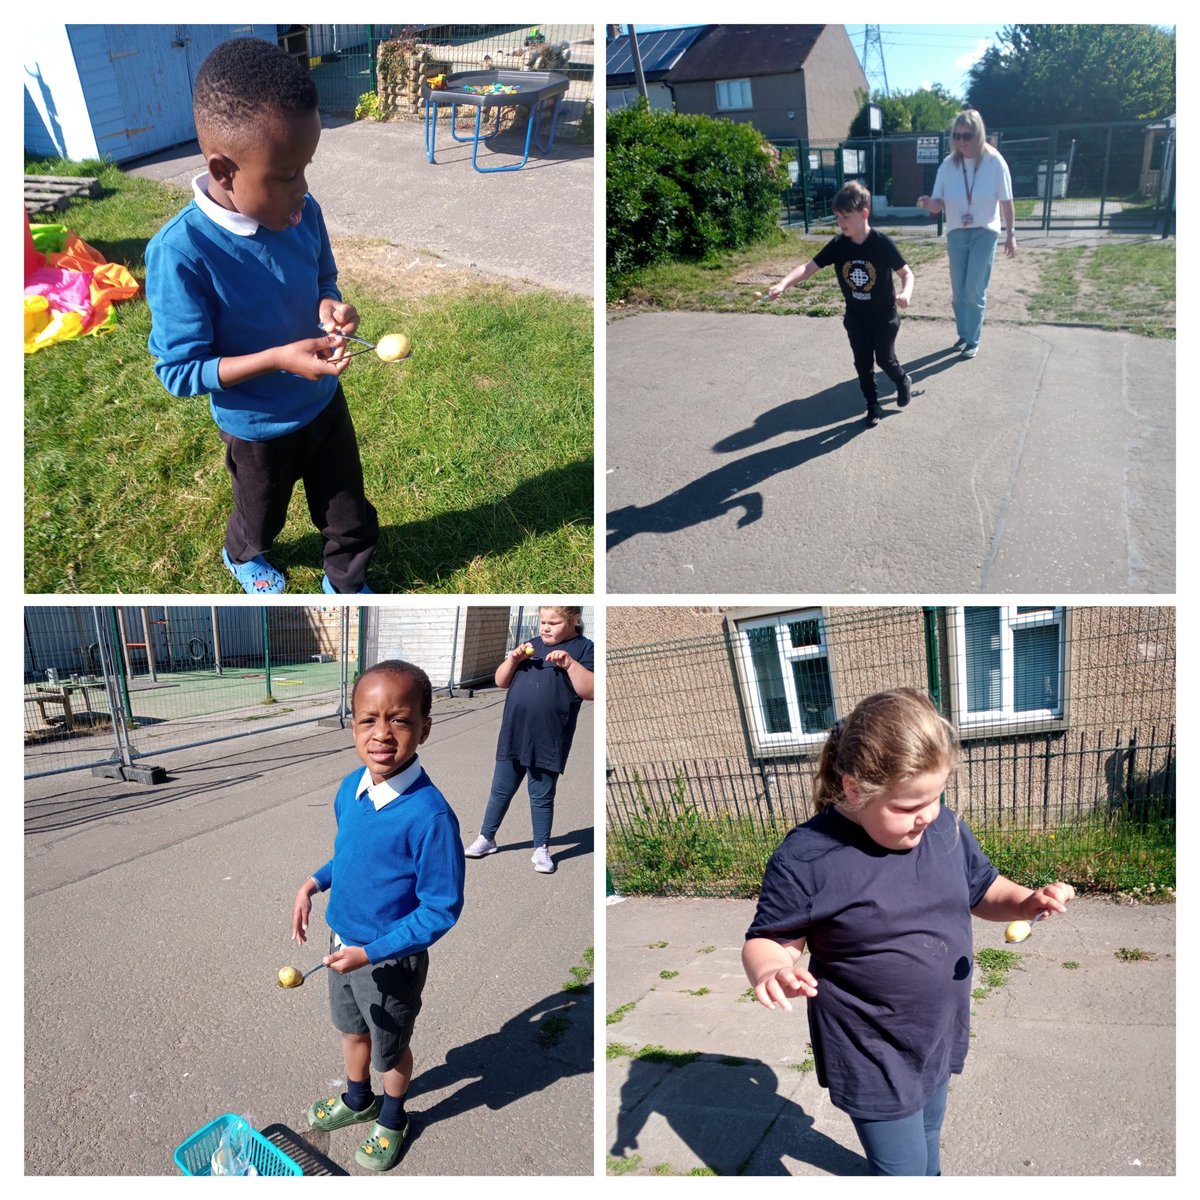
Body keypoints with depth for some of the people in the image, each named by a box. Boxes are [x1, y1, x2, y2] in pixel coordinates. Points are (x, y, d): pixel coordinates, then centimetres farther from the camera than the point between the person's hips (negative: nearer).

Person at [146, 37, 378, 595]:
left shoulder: (303, 214, -16)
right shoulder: (180, 253, -30)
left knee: (352, 520, 17)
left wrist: (329, 306, -19)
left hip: (324, 402, 3)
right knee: (260, 517, 26)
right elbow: (178, 371, -24)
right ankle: (241, 556, 60)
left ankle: (344, 584, 47)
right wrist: (278, 358, -34)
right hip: (257, 427, -3)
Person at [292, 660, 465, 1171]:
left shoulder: (430, 815, -33)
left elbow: (441, 910, -25)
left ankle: (391, 1118, 50)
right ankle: (356, 1099, 58)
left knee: (390, 1048, 22)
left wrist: (370, 952, -25)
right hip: (343, 945, 6)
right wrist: (314, 882, -6)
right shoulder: (351, 787, -11)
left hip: (391, 961, -6)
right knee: (352, 1029, 30)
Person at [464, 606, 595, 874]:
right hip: (513, 735, 5)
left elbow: (590, 691, -15)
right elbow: (501, 681, 12)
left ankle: (541, 849, 20)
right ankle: (487, 838, 30)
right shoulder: (531, 645, 12)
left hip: (548, 740, -5)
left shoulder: (583, 648, -4)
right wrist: (513, 659, -5)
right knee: (501, 790, 15)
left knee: (542, 796, 7)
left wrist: (570, 664, -25)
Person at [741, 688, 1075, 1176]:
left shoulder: (944, 826, -8)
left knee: (927, 1132, 29)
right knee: (903, 1169, 6)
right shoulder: (805, 858, -26)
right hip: (872, 1058, -6)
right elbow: (768, 940, -16)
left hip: (940, 1035, 6)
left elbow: (983, 890, 8)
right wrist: (770, 970, -39)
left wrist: (1027, 900, -13)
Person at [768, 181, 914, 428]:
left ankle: (903, 381, 39)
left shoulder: (882, 243, -21)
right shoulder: (838, 246, -11)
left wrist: (906, 292, -37)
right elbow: (808, 267, -16)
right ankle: (873, 405, 28)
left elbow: (906, 272, -15)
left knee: (885, 360, 6)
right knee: (863, 364, 9)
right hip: (856, 318, 4)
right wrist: (783, 285, -31)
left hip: (884, 317, -3)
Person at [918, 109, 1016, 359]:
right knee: (958, 290, 11)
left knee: (975, 291, -5)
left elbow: (1006, 201, -4)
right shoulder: (948, 164, -4)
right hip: (956, 234, 3)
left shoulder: (994, 161, -10)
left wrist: (1011, 233, -3)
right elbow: (939, 203, -6)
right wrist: (929, 203, -29)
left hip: (984, 233, -3)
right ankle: (963, 334, 30)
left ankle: (973, 341, 9)